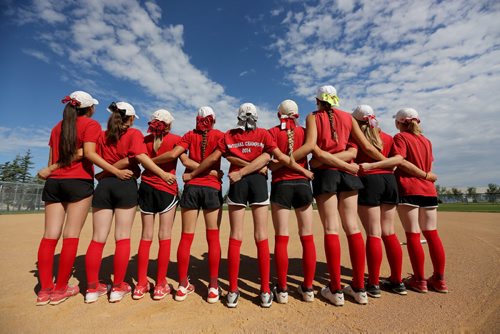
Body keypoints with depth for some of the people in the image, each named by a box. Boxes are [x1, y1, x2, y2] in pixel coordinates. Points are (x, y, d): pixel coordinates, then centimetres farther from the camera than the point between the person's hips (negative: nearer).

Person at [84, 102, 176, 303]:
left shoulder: (103, 136, 16)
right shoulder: (134, 133, 3)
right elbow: (141, 156, -14)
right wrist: (163, 174, -15)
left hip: (104, 185, 4)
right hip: (126, 185, -4)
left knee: (98, 238, 6)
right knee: (123, 238, 2)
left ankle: (92, 288, 13)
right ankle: (118, 287, 8)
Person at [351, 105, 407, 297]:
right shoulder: (387, 137, 16)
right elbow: (399, 159, 0)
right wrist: (373, 165, -6)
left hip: (369, 181, -5)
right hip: (389, 181, 5)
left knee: (373, 234, -3)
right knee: (389, 233, 11)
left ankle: (374, 285, 5)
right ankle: (397, 281, 19)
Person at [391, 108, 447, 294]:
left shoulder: (400, 137, -1)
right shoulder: (426, 141, 17)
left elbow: (401, 162, -14)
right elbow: (429, 169, 13)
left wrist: (425, 176, -8)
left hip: (408, 190, -6)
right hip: (429, 191, 6)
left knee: (413, 235, -1)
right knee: (432, 233, 10)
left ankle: (419, 280, 6)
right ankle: (439, 280, 16)